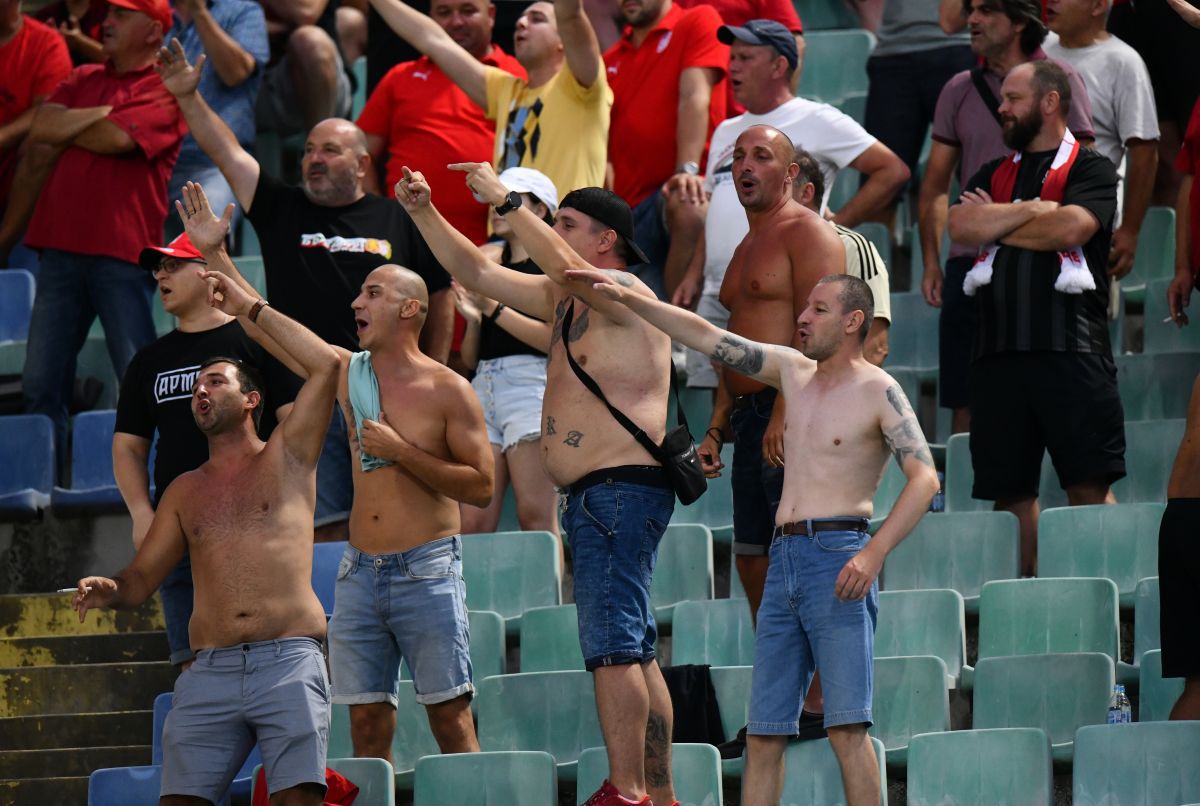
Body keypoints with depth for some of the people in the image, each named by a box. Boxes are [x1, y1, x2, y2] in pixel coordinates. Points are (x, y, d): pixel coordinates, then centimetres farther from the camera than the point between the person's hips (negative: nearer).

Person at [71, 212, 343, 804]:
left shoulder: (285, 458, 11)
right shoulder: (185, 493, 21)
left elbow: (326, 365, -1)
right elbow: (141, 579, 21)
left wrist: (250, 308, 5)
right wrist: (108, 591, -3)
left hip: (288, 664, -3)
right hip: (209, 670, 3)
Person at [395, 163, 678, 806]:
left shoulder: (625, 295, -7)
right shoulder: (562, 302, 20)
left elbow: (568, 269, -27)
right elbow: (478, 274, 23)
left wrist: (506, 202, -22)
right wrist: (424, 213, 14)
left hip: (622, 488, -10)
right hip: (589, 497, 10)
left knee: (612, 645, -17)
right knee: (633, 653, 10)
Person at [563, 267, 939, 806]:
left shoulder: (877, 391, -2)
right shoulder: (793, 371, 18)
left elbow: (924, 478, -11)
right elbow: (707, 338, 20)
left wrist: (874, 554, -21)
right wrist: (627, 298, 14)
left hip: (837, 558, -7)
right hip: (784, 559, 7)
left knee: (846, 726, -14)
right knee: (763, 733, 2)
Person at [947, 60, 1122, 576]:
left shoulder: (1090, 171, 6)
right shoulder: (994, 176, 22)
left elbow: (1071, 227, -12)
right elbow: (960, 225, 5)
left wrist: (996, 224, 2)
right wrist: (1032, 210, -2)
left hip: (1071, 348, -5)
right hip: (999, 352, 5)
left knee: (1089, 486, -10)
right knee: (1009, 491, 4)